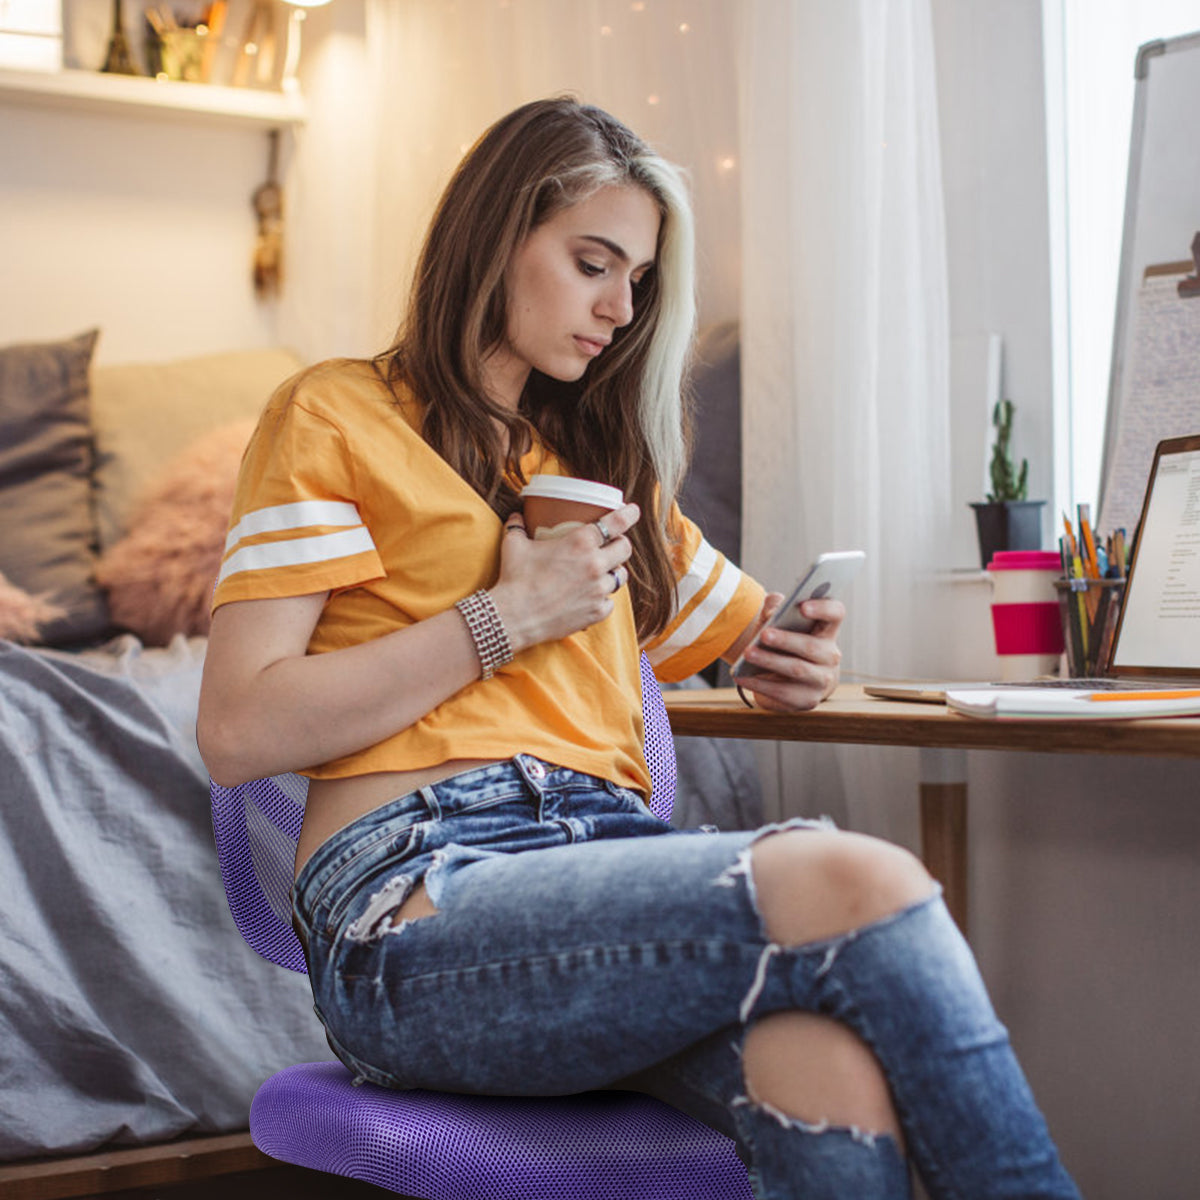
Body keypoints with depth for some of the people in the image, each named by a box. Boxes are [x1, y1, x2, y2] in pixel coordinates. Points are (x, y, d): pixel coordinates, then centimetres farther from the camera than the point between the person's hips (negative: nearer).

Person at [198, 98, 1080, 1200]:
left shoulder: (602, 460, 29)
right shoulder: (337, 418, 8)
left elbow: (744, 629, 38)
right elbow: (236, 733, -3)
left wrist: (792, 663, 12)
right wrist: (506, 618, -4)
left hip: (604, 856, 5)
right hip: (417, 893, -5)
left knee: (833, 1060, -33)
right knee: (861, 884, -30)